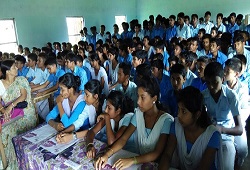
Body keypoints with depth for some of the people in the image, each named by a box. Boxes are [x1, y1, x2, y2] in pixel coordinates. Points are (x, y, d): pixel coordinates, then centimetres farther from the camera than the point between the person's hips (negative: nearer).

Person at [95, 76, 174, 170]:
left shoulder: (166, 120, -17)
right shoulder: (138, 113, -3)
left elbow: (157, 153, -20)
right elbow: (123, 138, -6)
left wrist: (132, 160, -33)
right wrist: (107, 154, -21)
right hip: (141, 160, 4)